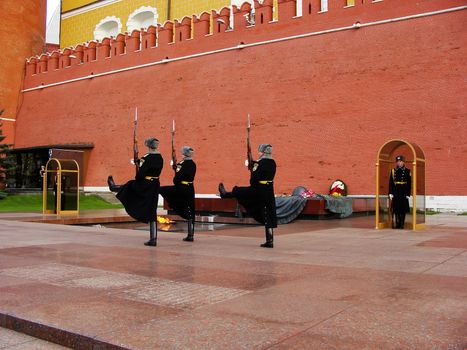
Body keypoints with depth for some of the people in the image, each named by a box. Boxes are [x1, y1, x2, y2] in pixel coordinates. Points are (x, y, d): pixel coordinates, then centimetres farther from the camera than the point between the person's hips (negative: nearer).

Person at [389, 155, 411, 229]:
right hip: (395, 194, 2)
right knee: (396, 209, 3)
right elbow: (391, 183, 6)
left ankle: (402, 224, 7)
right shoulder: (393, 171, 8)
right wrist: (390, 193, 0)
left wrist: (408, 194, -5)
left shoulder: (407, 171, 3)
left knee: (403, 210, 0)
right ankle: (397, 224, 12)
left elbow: (409, 184, 1)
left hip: (404, 194, -2)